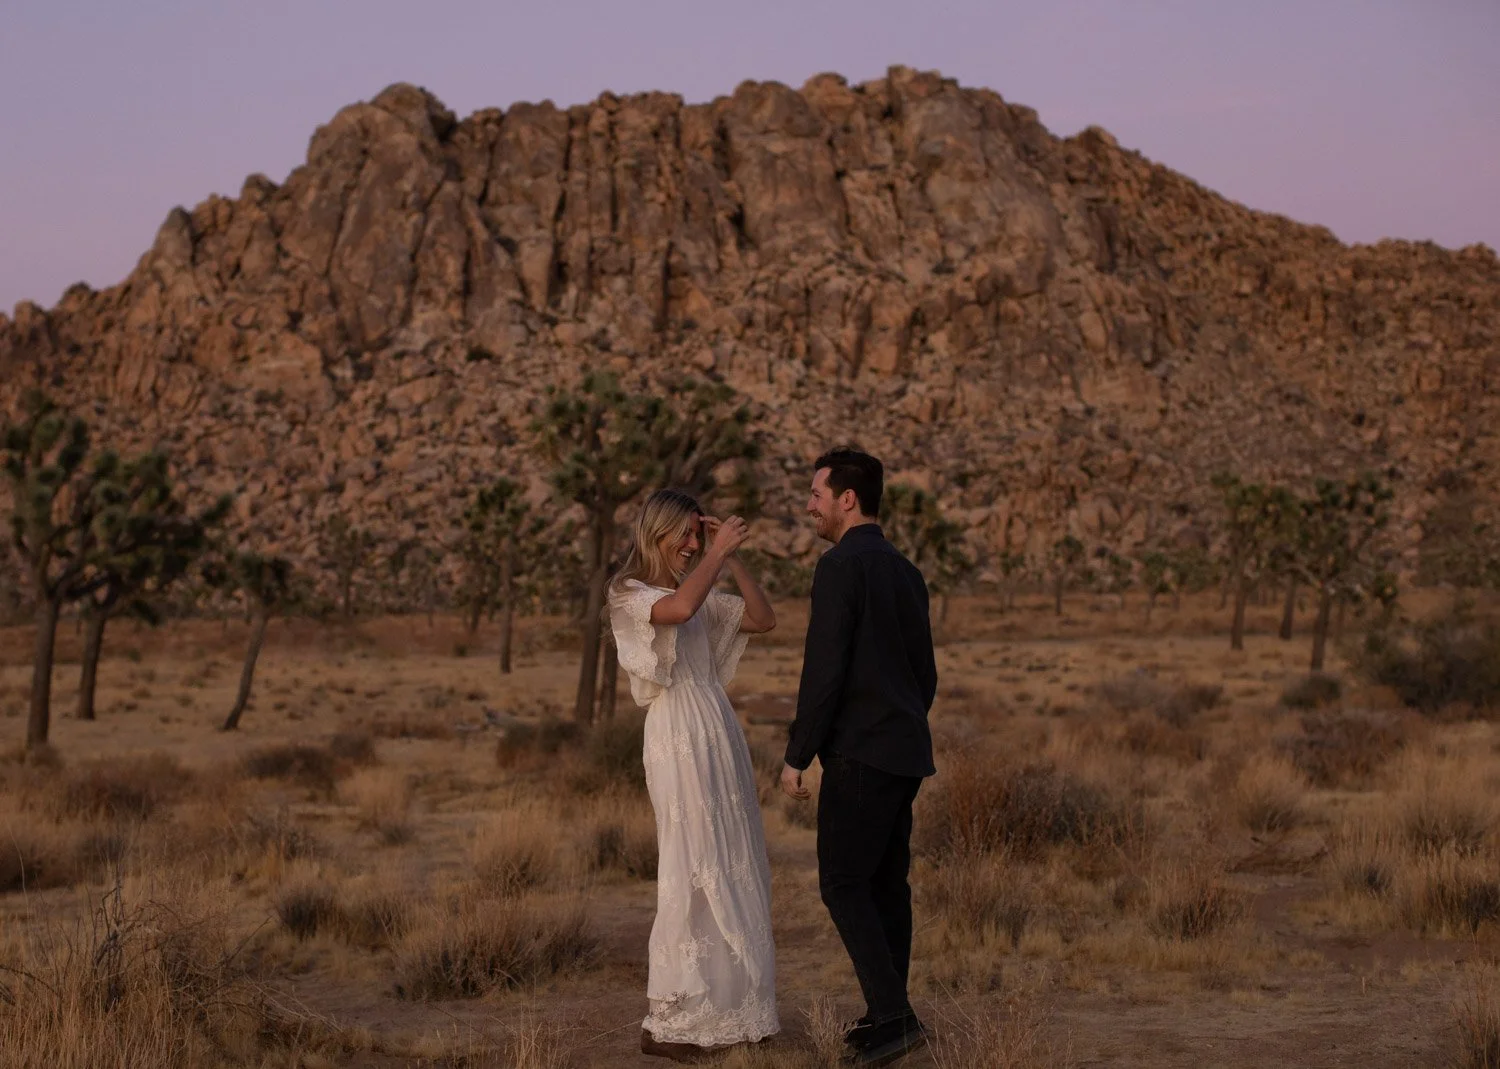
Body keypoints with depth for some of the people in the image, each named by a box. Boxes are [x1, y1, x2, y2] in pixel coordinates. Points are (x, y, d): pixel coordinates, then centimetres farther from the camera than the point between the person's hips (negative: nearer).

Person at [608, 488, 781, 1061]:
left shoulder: (704, 595, 16)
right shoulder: (631, 594, -5)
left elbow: (763, 619, 12)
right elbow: (679, 609, -26)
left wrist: (732, 557, 6)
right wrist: (717, 552, -15)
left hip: (719, 735, 8)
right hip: (680, 739, -8)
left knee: (731, 871, 9)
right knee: (692, 872, -9)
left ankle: (719, 1007, 17)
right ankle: (666, 1023, -4)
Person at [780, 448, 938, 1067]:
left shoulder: (840, 566, -14)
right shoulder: (905, 572, 14)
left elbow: (824, 671, -19)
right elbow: (925, 673, 18)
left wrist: (796, 756, -14)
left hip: (860, 754, -9)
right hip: (904, 754, 9)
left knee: (843, 886, -5)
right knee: (885, 885, 11)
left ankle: (893, 1015, -9)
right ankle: (888, 1016, 15)